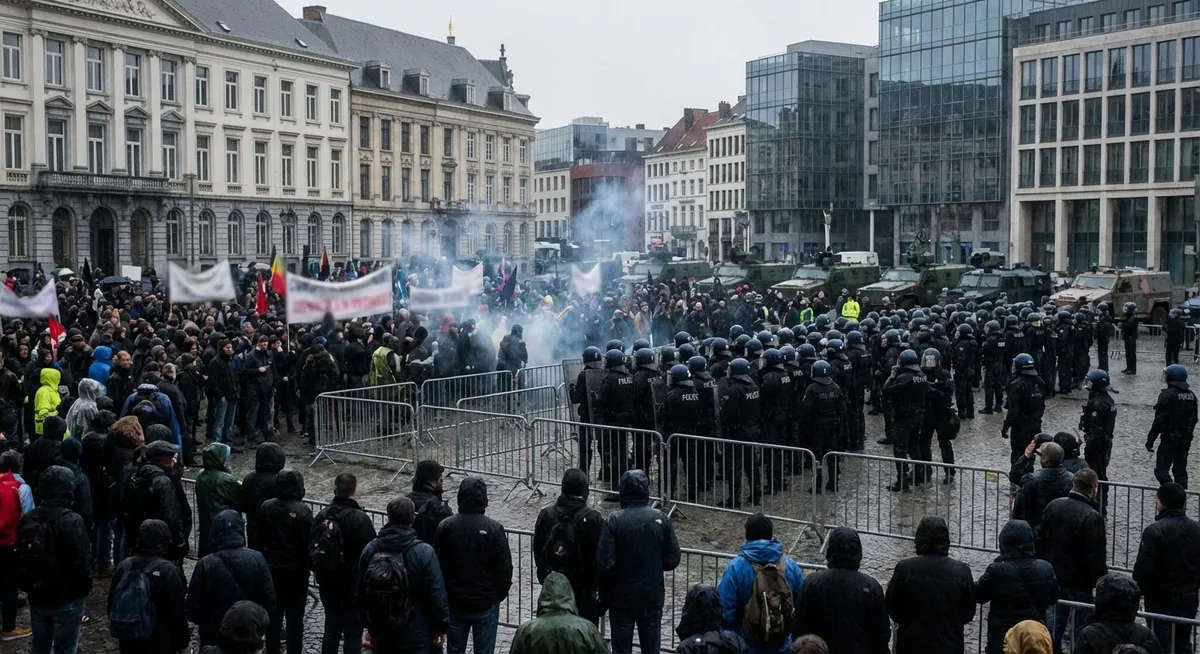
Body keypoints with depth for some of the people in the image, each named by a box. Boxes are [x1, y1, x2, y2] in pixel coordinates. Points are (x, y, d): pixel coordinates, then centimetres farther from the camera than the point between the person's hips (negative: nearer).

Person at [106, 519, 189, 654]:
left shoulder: (123, 566, 1)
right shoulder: (168, 571, -17)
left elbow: (112, 603, 11)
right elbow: (177, 611, -14)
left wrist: (118, 631, 23)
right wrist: (183, 639, -2)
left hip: (128, 643, 5)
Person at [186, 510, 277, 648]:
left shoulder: (205, 565, -18)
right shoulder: (257, 559, -13)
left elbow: (193, 607, -10)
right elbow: (269, 600, -7)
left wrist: (204, 622, 10)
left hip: (214, 637, -2)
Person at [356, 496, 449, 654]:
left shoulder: (370, 549, -2)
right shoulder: (424, 552, -18)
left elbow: (359, 590, 8)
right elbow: (436, 593, -15)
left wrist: (368, 623, 20)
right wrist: (441, 626, -2)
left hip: (380, 635, 4)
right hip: (415, 636, -4)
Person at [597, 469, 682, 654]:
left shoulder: (614, 521, -15)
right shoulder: (661, 518, -6)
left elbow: (604, 563, -18)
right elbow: (673, 559, -4)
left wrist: (604, 594, -1)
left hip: (622, 597, -2)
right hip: (653, 596, 2)